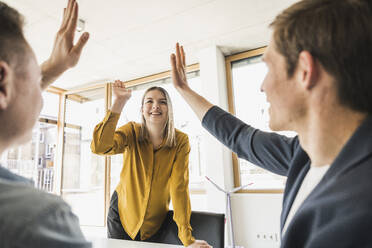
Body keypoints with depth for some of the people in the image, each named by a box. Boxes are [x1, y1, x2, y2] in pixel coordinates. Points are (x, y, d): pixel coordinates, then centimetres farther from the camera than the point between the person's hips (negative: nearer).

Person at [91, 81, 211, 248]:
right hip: (122, 213, 0)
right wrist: (119, 102, -37)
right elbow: (99, 147, -34)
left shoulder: (180, 141, -18)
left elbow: (179, 187, -20)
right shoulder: (132, 132, -16)